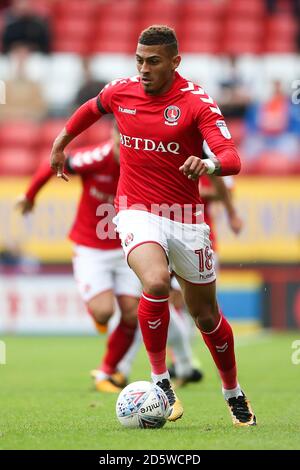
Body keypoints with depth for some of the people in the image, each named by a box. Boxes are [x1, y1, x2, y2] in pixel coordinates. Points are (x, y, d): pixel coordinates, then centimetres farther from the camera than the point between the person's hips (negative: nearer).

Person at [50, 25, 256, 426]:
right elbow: (91, 109, 23)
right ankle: (160, 379, -12)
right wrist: (60, 144, 31)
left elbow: (232, 159, -23)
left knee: (206, 315, 10)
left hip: (186, 217, 0)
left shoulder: (196, 102, -12)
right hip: (137, 211, 0)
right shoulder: (121, 92, -1)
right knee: (156, 283, -30)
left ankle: (234, 394, 33)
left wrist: (209, 165, -45)